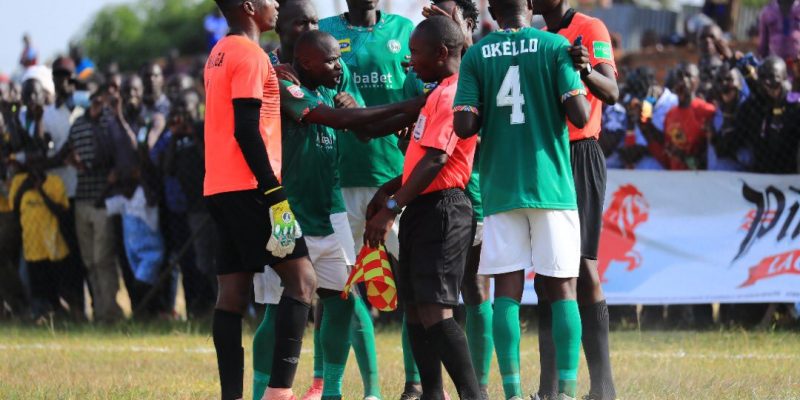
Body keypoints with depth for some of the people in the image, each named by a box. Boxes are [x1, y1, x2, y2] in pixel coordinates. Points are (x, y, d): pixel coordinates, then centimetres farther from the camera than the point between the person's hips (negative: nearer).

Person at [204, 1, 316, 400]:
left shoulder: (219, 54, 18)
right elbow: (247, 130, -17)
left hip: (219, 188, 9)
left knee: (232, 292, 5)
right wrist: (275, 195, -18)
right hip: (248, 187, -9)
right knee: (301, 277, -8)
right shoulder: (250, 55, -10)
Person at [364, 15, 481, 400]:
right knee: (413, 306, 11)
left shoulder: (450, 95, -14)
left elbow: (436, 159, -22)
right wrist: (388, 190, 19)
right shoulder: (440, 92, 19)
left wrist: (392, 208, -21)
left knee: (434, 309, -16)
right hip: (424, 210, 11)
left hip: (440, 209, -11)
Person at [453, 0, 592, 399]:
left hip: (499, 187, 1)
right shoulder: (556, 47, -2)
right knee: (562, 289, 3)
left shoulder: (476, 55, 3)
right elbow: (579, 114, -10)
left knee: (507, 291, 2)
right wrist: (580, 90, 11)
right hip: (551, 186, -1)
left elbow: (464, 125, -5)